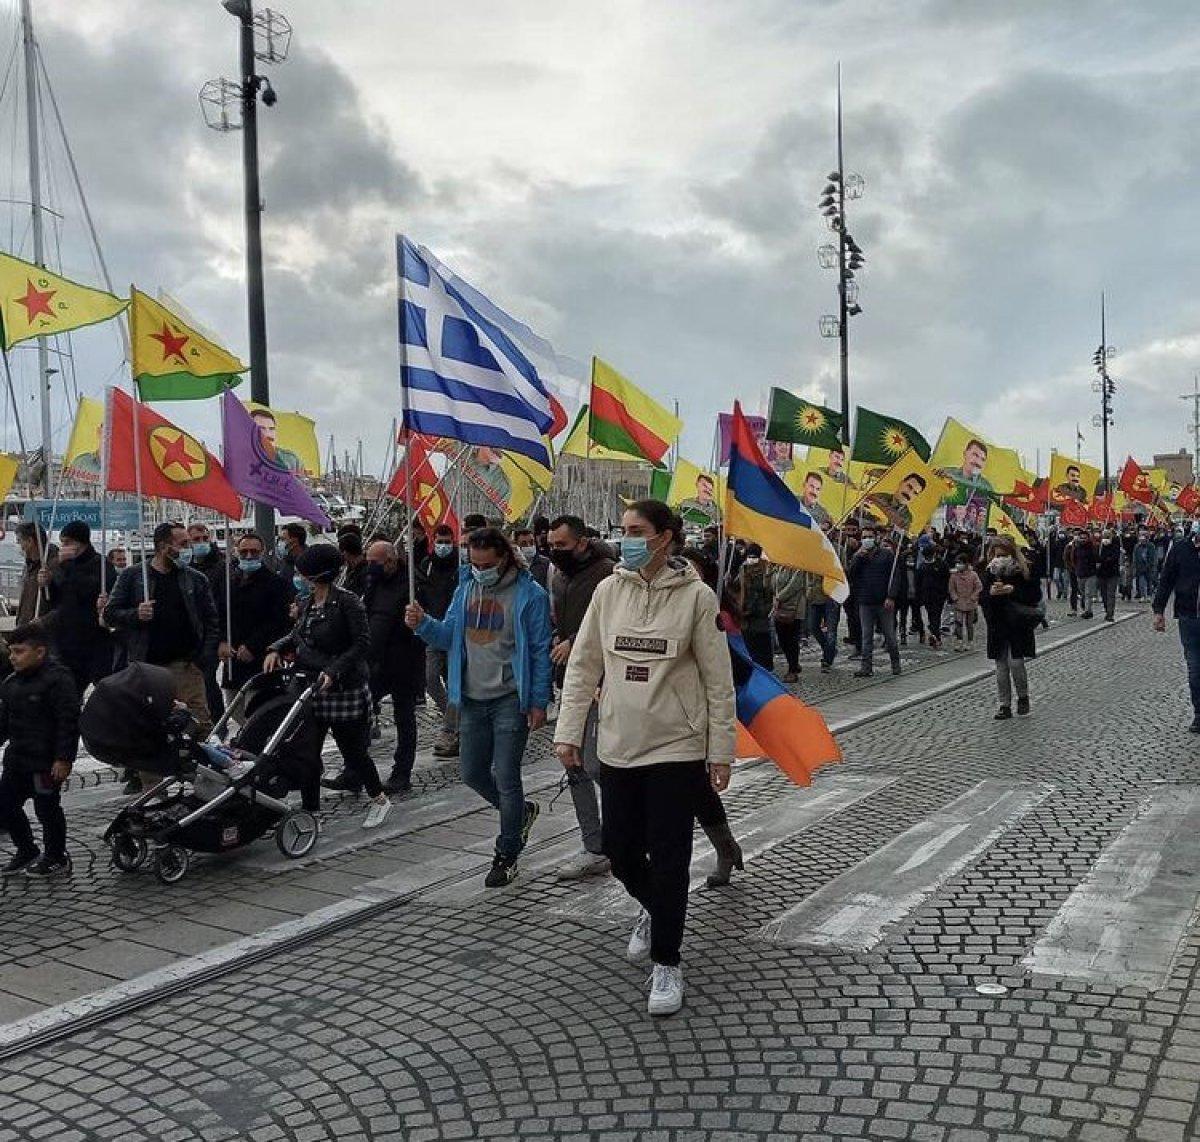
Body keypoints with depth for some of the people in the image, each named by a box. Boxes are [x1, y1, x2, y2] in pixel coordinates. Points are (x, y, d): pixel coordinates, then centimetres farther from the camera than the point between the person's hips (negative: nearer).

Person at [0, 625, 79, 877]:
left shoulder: (57, 679, -17)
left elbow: (69, 722, -20)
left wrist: (63, 759, -22)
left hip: (46, 762, -9)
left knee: (47, 809, 1)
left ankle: (57, 860, 16)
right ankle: (26, 852, 31)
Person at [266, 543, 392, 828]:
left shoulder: (347, 601, -13)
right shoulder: (306, 603, 9)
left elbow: (362, 643, -16)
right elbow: (297, 635, 23)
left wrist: (334, 670, -23)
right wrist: (276, 648, 4)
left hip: (344, 689, -7)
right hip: (311, 688, 7)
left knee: (353, 749, 5)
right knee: (306, 752, 2)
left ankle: (379, 799, 26)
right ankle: (309, 809, 13)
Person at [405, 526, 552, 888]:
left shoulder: (529, 594, -11)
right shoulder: (466, 588, 8)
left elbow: (540, 652, -9)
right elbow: (450, 637, 10)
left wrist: (539, 703, -11)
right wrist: (423, 624, -10)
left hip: (510, 700, -6)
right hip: (472, 699, 6)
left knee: (506, 777, 0)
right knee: (472, 772, 12)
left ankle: (507, 855, 15)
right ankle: (521, 812, 37)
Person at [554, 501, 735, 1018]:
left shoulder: (696, 596, -8)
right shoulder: (609, 590, 2)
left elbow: (718, 680, -4)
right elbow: (583, 665, 7)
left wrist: (720, 751, -3)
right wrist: (568, 731, 2)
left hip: (676, 747, -4)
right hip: (618, 746, 4)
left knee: (668, 859, 0)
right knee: (620, 850, 12)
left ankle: (666, 964, 17)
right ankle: (654, 910, 44)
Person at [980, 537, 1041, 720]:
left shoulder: (1024, 571, -4)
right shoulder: (989, 573, 5)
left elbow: (1036, 596, -8)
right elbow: (981, 600, 5)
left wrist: (1013, 591, -20)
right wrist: (991, 592, -17)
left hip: (1018, 626, -3)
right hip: (997, 627, 3)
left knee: (1015, 663, -10)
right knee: (1001, 667, 6)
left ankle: (1023, 696, 15)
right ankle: (1005, 705, 14)